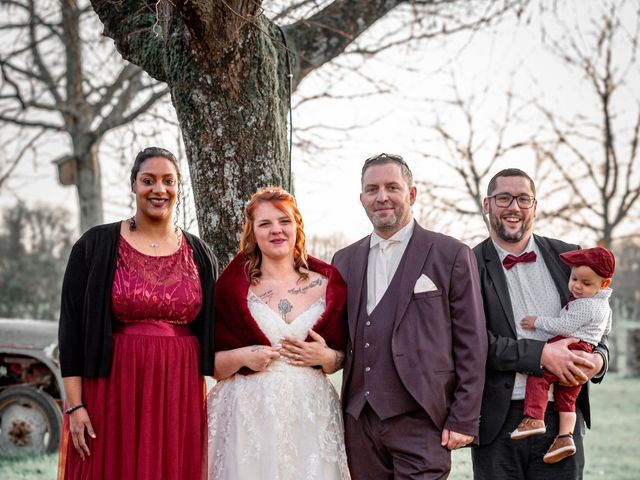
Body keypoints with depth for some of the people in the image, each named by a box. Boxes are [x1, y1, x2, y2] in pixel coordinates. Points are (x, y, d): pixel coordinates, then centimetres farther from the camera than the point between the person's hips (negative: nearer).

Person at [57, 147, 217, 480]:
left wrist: (209, 407, 4)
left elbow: (212, 335, 11)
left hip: (181, 399, 2)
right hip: (113, 393, -2)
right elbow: (72, 328, -2)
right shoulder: (96, 246, 1)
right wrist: (75, 405, -8)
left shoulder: (199, 255, 9)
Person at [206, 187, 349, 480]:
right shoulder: (233, 287, 2)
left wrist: (326, 357, -7)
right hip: (248, 415, -2)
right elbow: (208, 362, 2)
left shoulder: (327, 284, 6)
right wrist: (241, 357, -15)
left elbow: (345, 355, 13)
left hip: (311, 415, 2)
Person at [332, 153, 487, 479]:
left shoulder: (451, 255, 0)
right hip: (359, 421, 5)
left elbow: (471, 345, -2)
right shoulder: (345, 261, 15)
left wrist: (463, 421, -6)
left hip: (420, 421, -4)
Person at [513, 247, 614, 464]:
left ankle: (534, 418, -24)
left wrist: (538, 322, -9)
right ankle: (565, 437, 9)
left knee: (538, 376, -16)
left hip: (571, 348, -11)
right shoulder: (602, 304, 18)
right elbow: (606, 330, 33)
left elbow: (564, 327, -18)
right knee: (566, 397, 13)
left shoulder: (584, 306, -16)